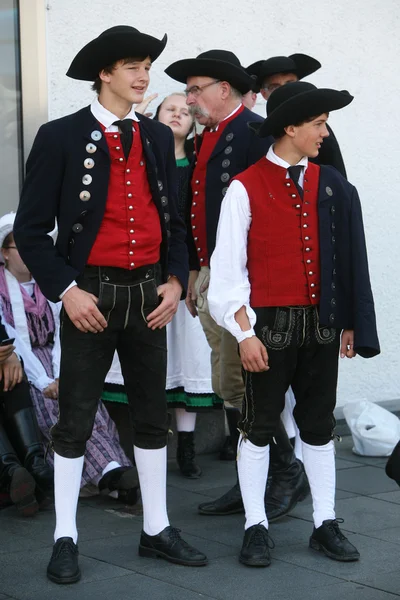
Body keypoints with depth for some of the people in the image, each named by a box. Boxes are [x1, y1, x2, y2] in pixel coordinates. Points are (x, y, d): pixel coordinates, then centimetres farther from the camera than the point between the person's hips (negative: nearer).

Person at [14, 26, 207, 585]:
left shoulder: (158, 138, 9)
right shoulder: (61, 137, -6)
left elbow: (173, 219, 14)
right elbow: (31, 229, -7)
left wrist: (175, 281, 0)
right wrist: (66, 291, -14)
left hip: (149, 295, 5)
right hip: (90, 295, -5)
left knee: (153, 416, 12)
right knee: (75, 422, 2)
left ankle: (156, 529, 24)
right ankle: (65, 538, 13)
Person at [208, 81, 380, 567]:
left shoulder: (329, 185, 5)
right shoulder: (246, 188, -7)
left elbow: (347, 259, 7)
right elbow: (228, 266, -7)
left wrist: (349, 322, 4)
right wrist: (244, 332, -10)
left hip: (320, 322, 4)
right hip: (268, 322, -4)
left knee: (319, 423, 11)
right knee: (259, 425, 5)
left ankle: (326, 525, 21)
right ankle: (255, 528, 15)